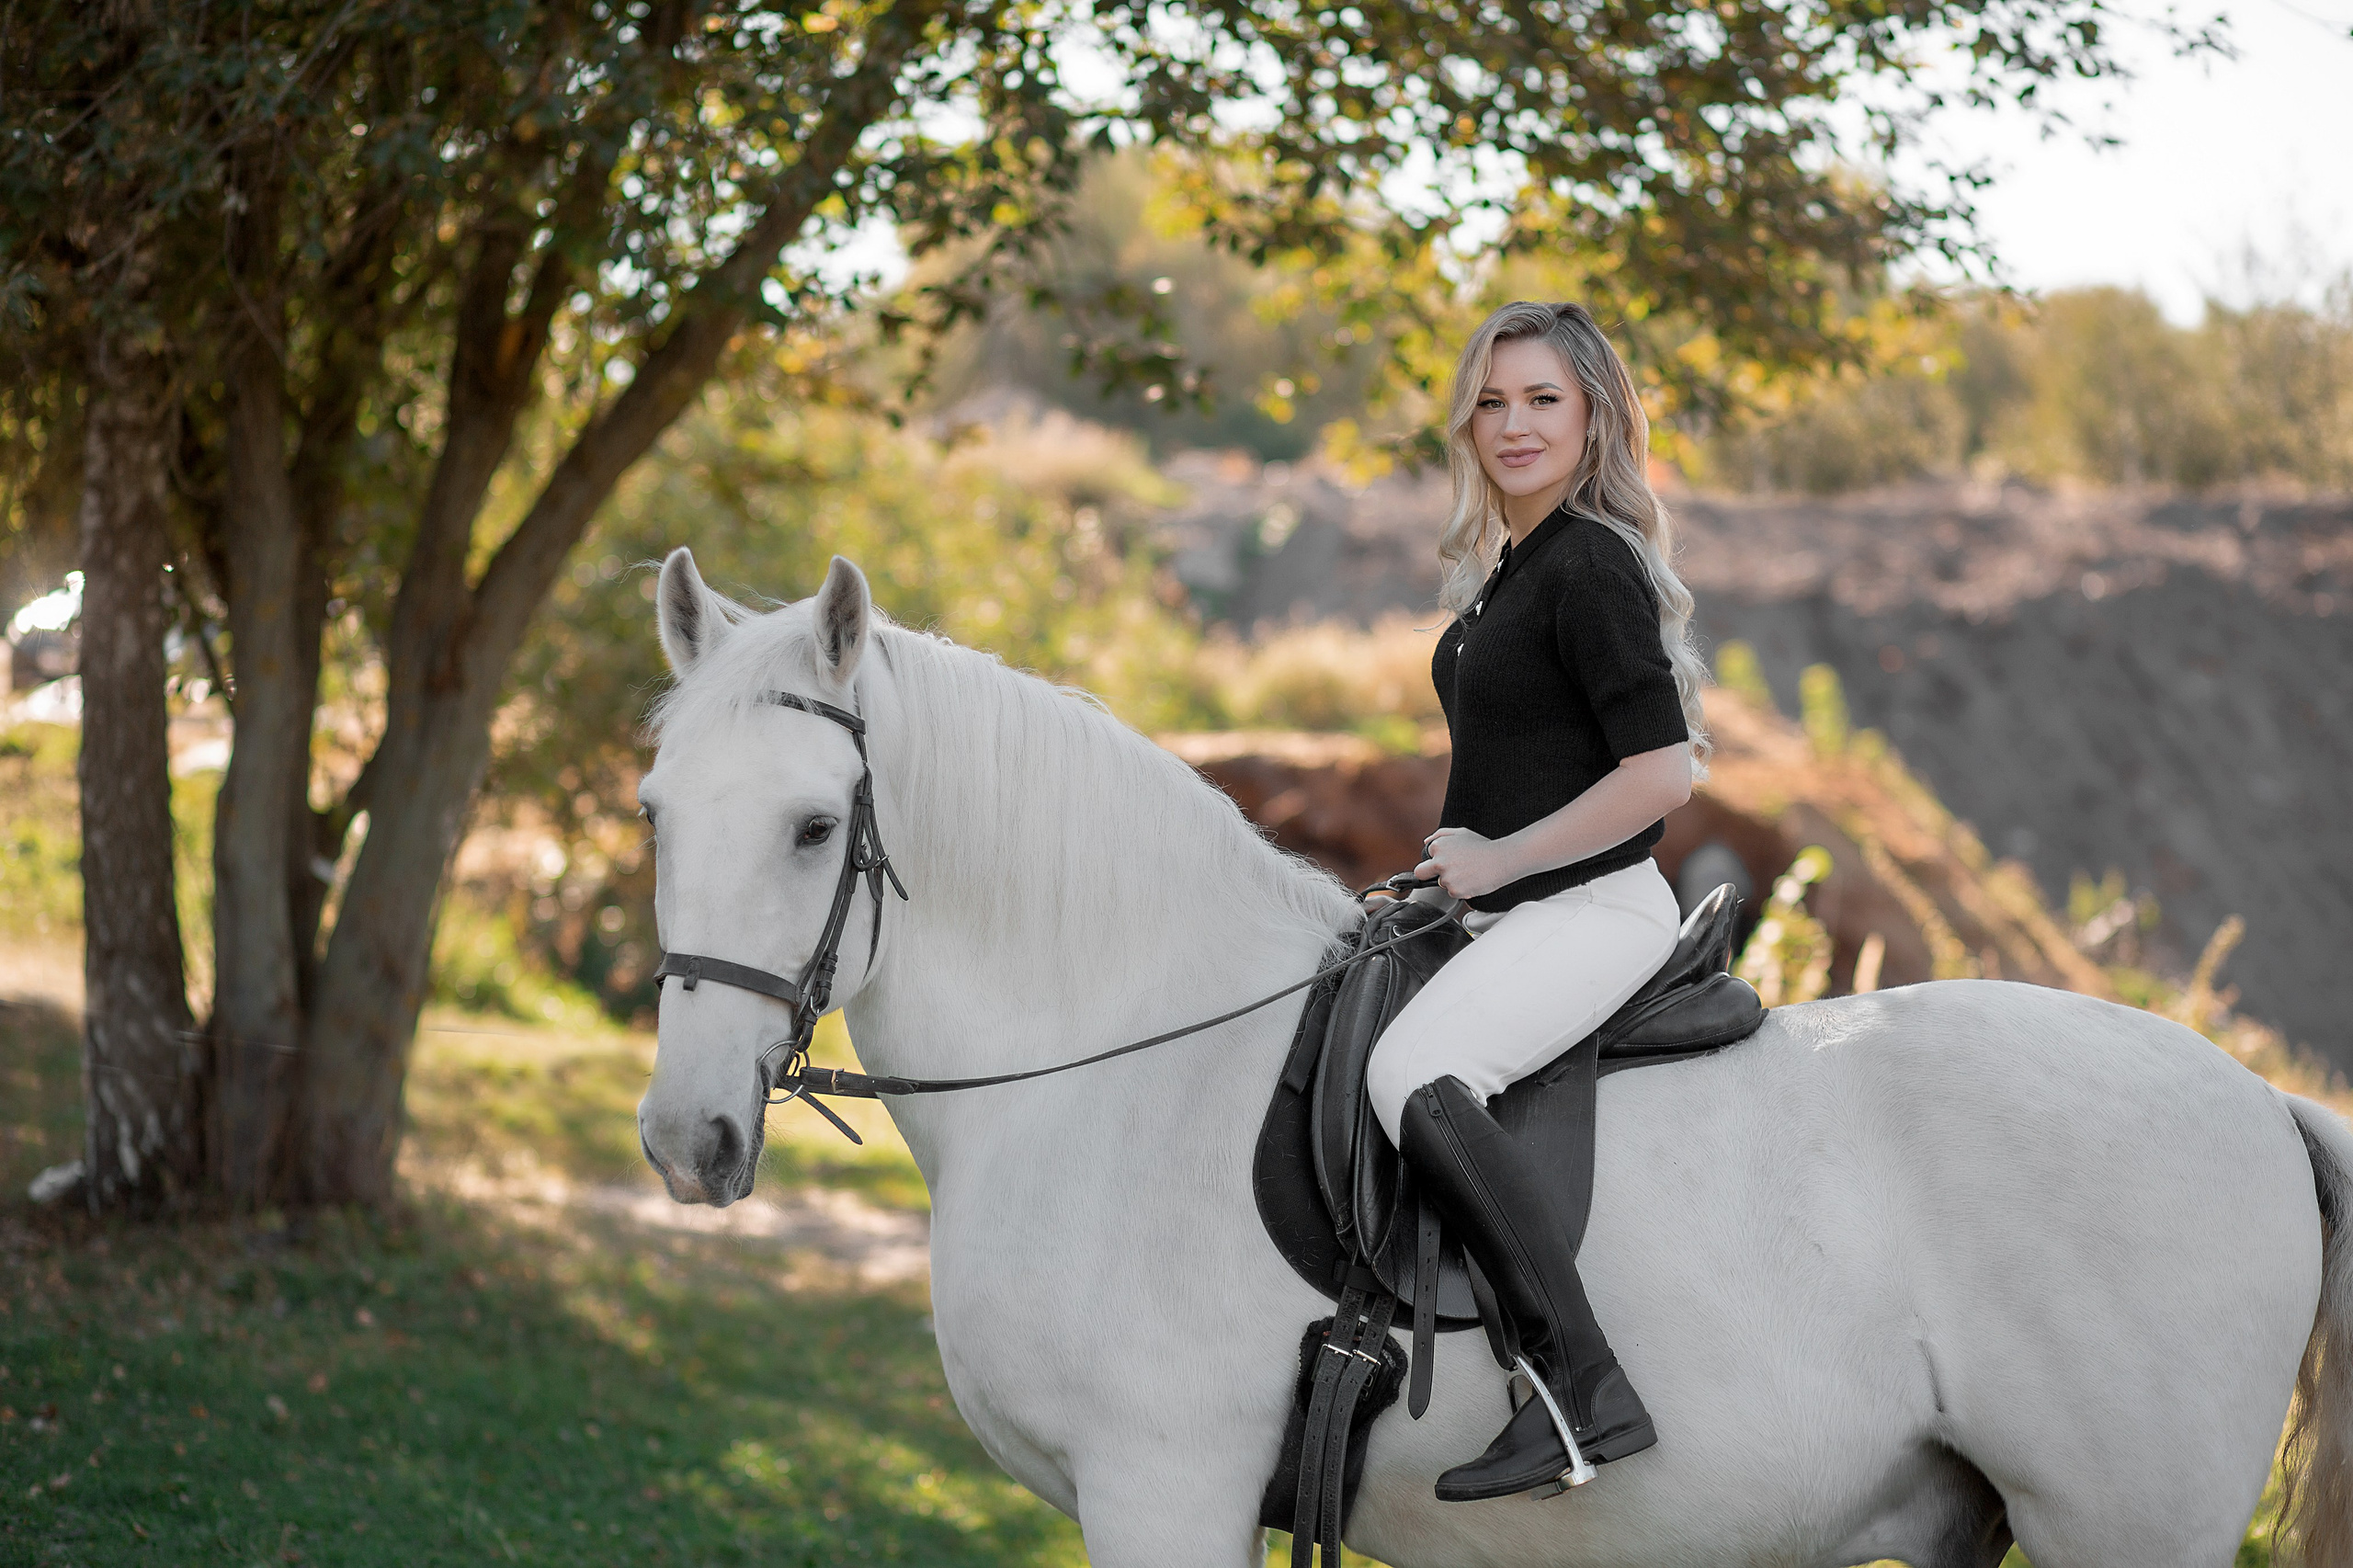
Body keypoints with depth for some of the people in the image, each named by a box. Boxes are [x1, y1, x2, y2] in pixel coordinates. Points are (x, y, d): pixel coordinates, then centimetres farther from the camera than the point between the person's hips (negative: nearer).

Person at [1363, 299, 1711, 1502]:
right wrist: (1455, 865, 14)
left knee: (1409, 1069, -33)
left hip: (1591, 906, -11)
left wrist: (1495, 859, -15)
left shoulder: (1591, 566, -15)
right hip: (1517, 911, 11)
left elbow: (1662, 772, -22)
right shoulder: (1509, 568, 15)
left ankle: (1585, 1389, -35)